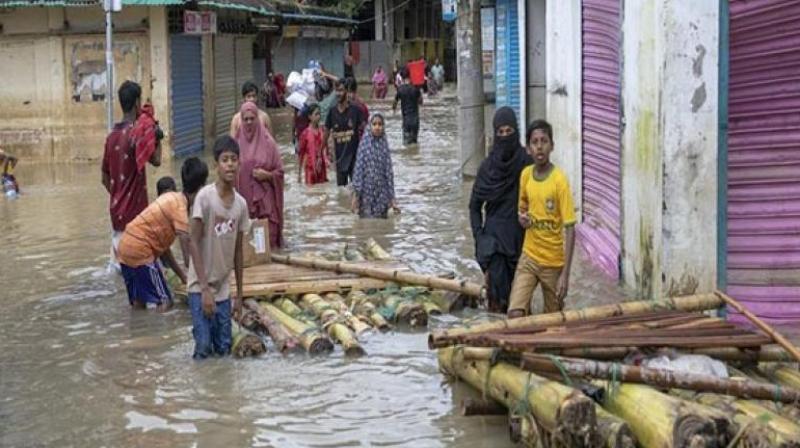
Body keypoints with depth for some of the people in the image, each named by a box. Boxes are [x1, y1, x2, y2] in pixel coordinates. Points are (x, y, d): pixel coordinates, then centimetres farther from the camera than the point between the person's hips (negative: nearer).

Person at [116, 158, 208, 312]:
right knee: (164, 302, -6)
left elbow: (162, 242, 17)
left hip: (126, 247, 9)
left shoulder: (171, 198, 13)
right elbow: (188, 243, -25)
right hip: (140, 251, -9)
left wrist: (183, 275, 18)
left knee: (139, 303, 18)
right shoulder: (180, 206, -14)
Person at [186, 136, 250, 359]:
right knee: (203, 347, -12)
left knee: (224, 349, 4)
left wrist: (239, 295, 12)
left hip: (223, 288, 5)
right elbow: (194, 244, -14)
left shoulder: (241, 203, 2)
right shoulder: (204, 197, -15)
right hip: (200, 287, -5)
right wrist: (204, 289, -16)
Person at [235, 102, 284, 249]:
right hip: (244, 199, 1)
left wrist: (267, 175, -12)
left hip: (265, 200, -1)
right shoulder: (237, 143, 4)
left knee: (267, 238, -3)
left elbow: (279, 171, 5)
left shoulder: (267, 142, 1)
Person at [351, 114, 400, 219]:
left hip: (381, 194, 2)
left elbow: (388, 171, 5)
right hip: (366, 192, -2)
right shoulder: (365, 143, -3)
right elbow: (358, 169, -5)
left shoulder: (384, 144, 3)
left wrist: (392, 198, 3)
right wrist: (355, 195, -9)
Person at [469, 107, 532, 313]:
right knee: (497, 291, -7)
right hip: (494, 238, 0)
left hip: (519, 237, 0)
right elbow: (474, 206, 9)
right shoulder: (487, 167, 1)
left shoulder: (526, 164, -3)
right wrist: (480, 238, 1)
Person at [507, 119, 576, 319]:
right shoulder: (525, 175, -1)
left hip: (554, 262, -3)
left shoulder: (559, 180, -15)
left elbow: (569, 229, -15)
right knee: (515, 314, -13)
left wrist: (565, 274, -19)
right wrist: (522, 218, -6)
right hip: (528, 257, 3)